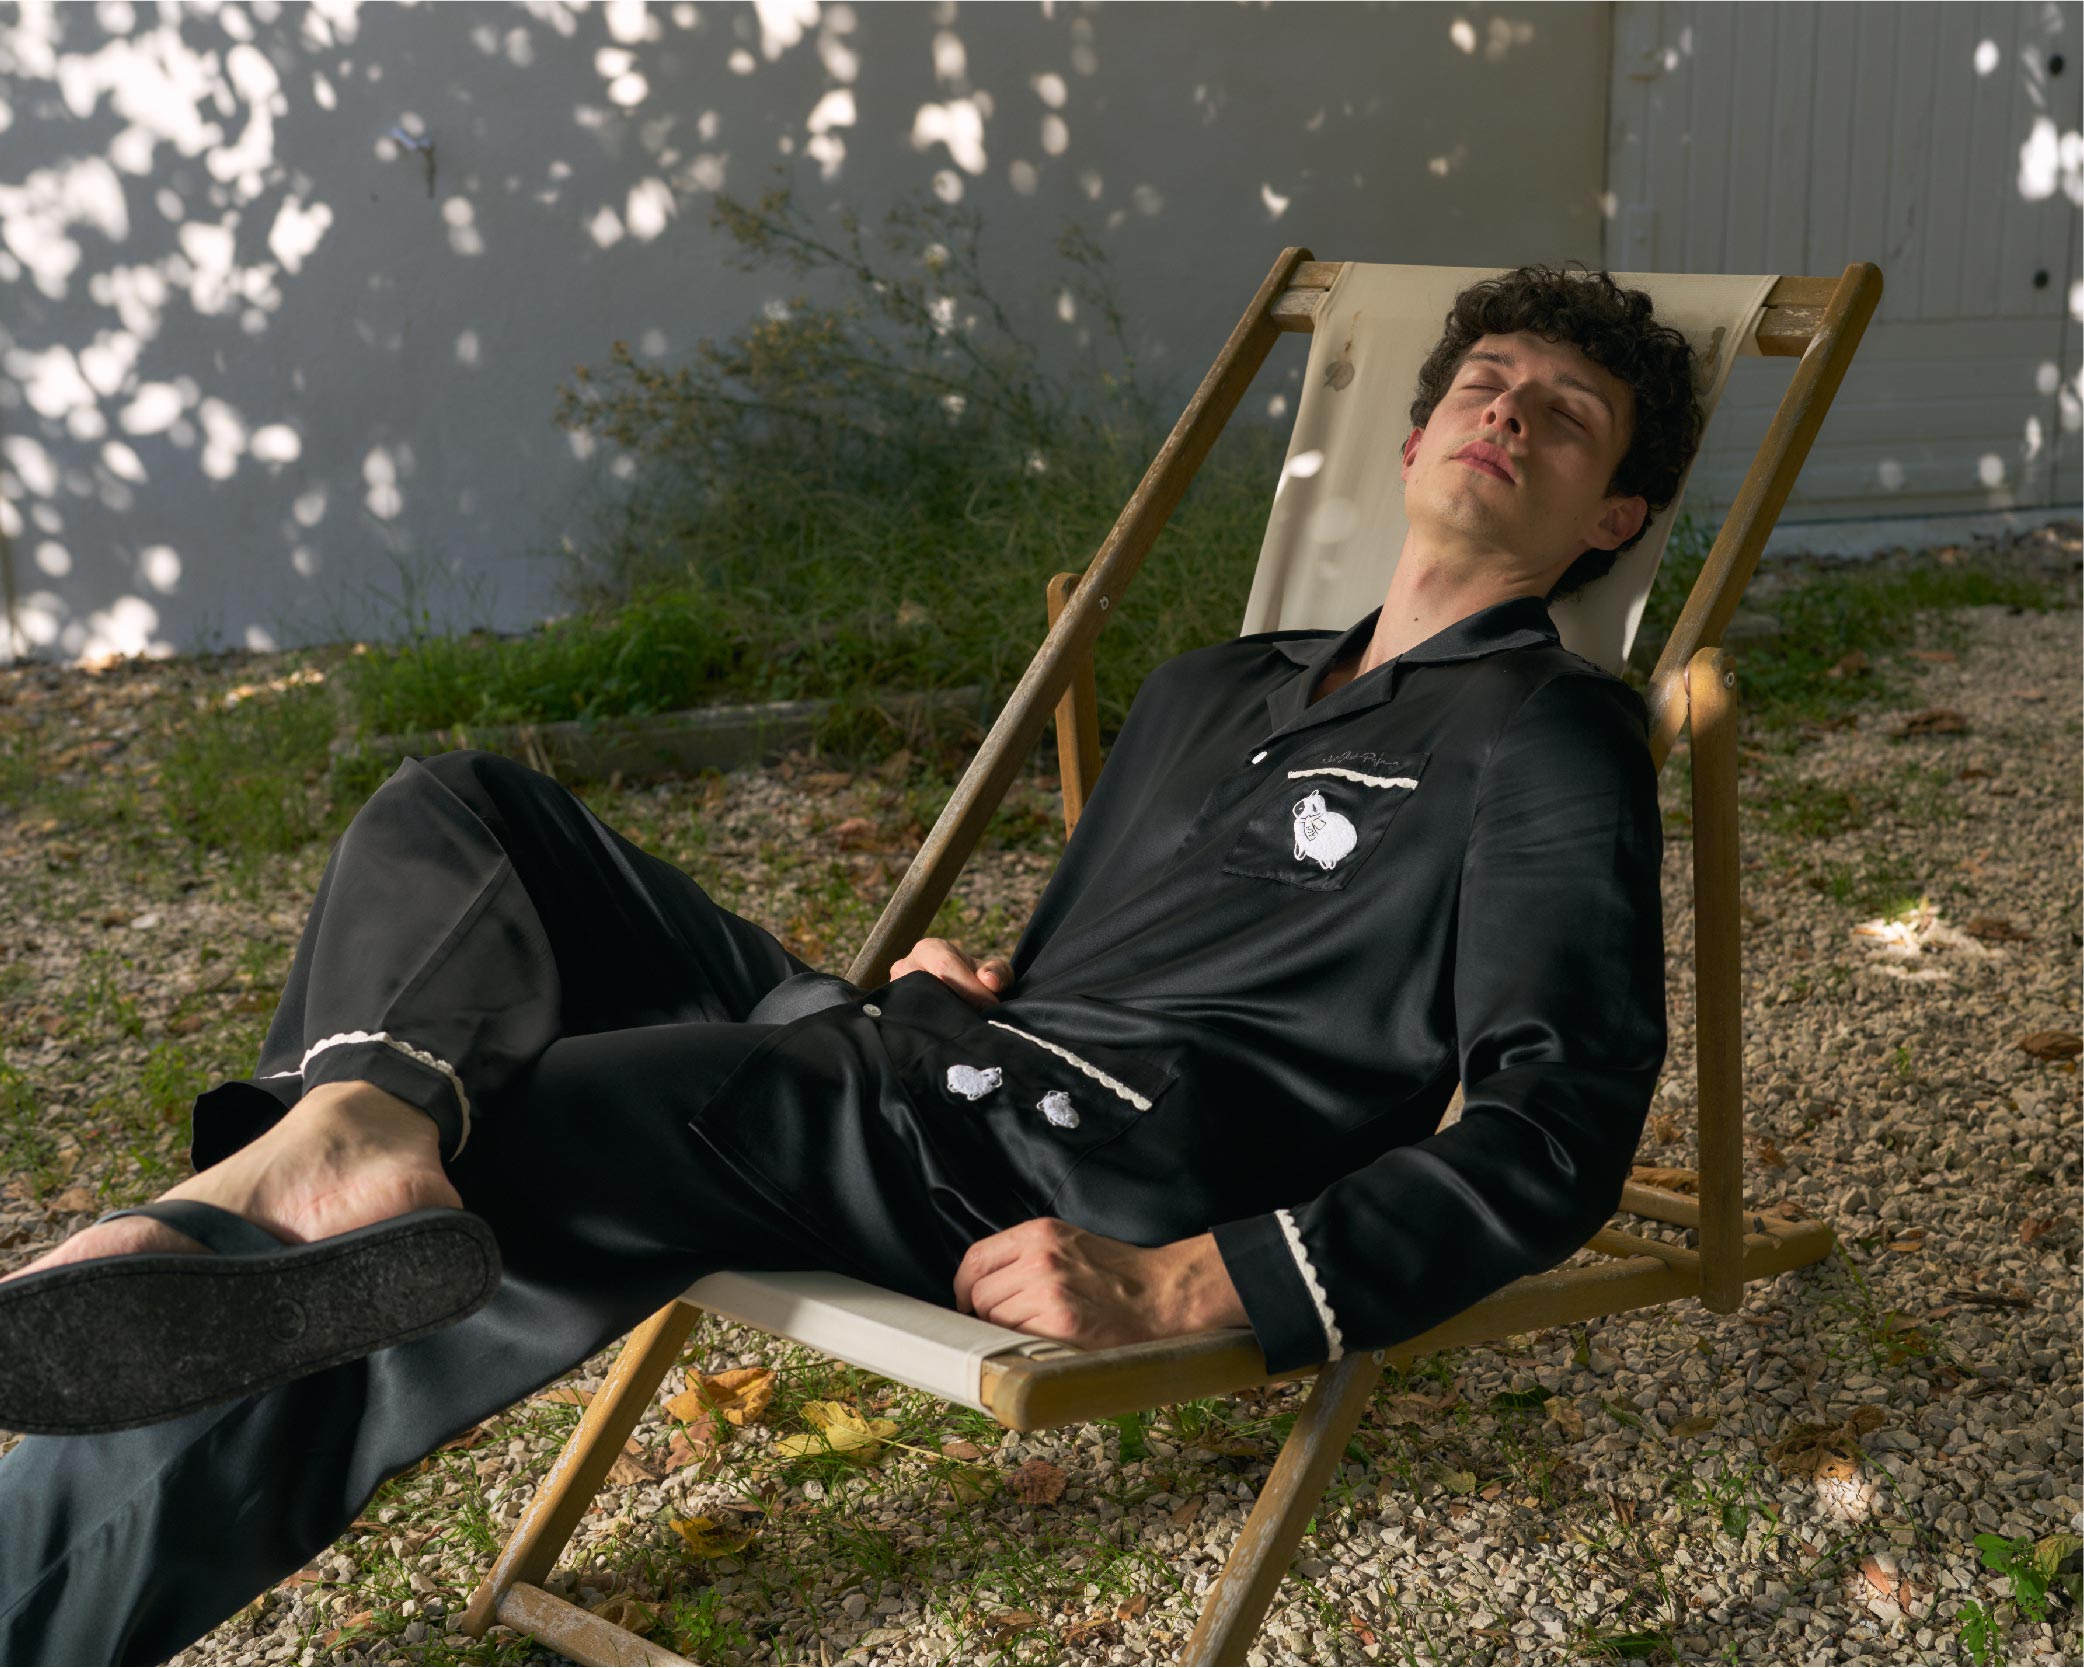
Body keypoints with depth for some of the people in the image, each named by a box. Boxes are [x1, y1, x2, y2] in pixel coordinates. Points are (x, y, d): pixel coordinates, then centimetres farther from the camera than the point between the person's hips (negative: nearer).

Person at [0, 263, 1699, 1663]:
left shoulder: (1552, 737, 4)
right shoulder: (1214, 688, 29)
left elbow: (1557, 1130, -10)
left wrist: (1189, 1288, -21)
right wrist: (948, 981, 9)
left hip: (1102, 1155, -8)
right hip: (923, 1080, 8)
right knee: (464, 813, -1)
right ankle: (360, 1127, -34)